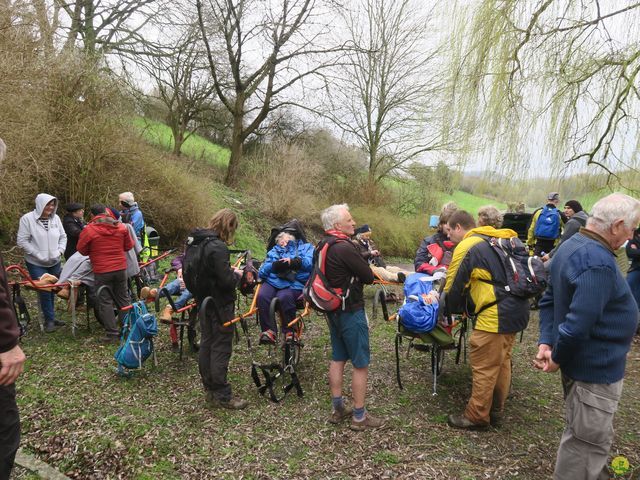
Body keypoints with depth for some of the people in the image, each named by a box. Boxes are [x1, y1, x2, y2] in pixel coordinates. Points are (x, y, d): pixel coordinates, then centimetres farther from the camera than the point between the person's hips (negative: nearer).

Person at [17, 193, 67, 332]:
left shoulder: (55, 218, -1)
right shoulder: (27, 219, -12)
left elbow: (63, 236, 9)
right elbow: (22, 241, -13)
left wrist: (60, 251, -5)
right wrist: (38, 255, -16)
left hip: (54, 262, 4)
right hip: (36, 264, -4)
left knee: (52, 290, 11)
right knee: (44, 291, -3)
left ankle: (50, 318, 25)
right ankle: (49, 320, 10)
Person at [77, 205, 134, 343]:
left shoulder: (89, 230, -10)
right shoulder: (121, 227, 0)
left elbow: (82, 250, 1)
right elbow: (129, 246, 9)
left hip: (102, 271, -4)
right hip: (121, 268, 4)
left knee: (105, 302, 5)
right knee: (123, 299, 15)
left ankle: (112, 334, 5)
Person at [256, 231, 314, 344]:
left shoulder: (306, 247, 24)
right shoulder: (273, 252, 30)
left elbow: (310, 262, 0)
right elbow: (261, 272, 15)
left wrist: (294, 262, -15)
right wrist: (274, 266, -5)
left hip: (294, 284, -3)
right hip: (272, 281, 3)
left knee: (284, 297, -35)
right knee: (262, 296, -29)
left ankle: (290, 331, -16)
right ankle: (269, 330, -19)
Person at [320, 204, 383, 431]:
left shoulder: (322, 246, 6)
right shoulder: (344, 247, -23)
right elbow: (369, 277, -17)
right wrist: (360, 273, 3)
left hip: (333, 309, 9)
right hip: (351, 311, -9)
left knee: (338, 358, 17)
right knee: (361, 365, 2)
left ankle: (337, 409, 27)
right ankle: (359, 417, 12)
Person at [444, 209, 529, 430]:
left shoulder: (466, 247, -11)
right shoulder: (497, 240, 16)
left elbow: (454, 287, -6)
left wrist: (450, 310, 13)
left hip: (495, 314, -9)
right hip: (517, 310, 9)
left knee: (484, 367, 3)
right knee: (502, 362, 19)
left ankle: (476, 417, 15)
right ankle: (496, 411, 32)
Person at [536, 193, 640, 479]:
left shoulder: (572, 245, 5)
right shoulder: (598, 262, -28)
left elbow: (549, 299, 10)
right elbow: (578, 324, -32)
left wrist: (546, 341, 1)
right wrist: (557, 358, -16)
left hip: (581, 360, 10)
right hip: (596, 368, -10)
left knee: (584, 433, 29)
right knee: (589, 440, 7)